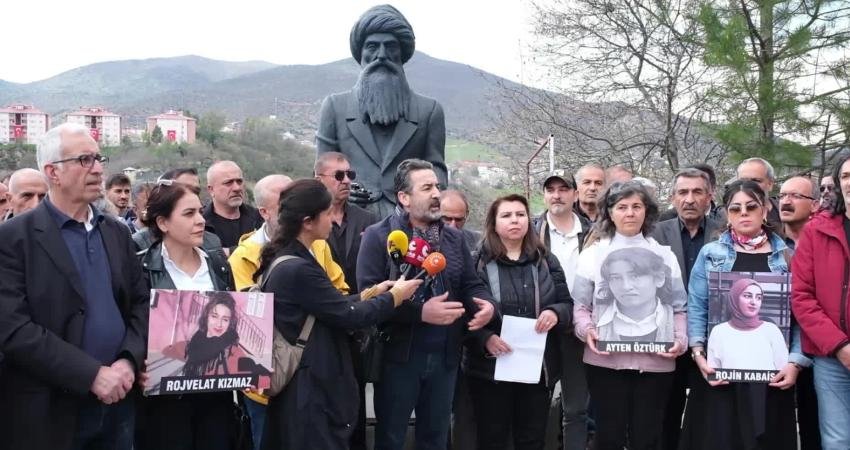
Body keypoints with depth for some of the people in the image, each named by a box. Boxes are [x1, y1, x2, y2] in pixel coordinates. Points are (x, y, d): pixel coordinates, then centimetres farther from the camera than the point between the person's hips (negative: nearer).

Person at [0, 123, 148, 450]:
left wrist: (129, 361, -8)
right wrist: (92, 374, -19)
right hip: (49, 411, -5)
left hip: (117, 402, 5)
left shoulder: (116, 232, 10)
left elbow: (141, 303, 10)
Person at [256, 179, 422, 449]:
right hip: (312, 390, -10)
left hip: (301, 384, 10)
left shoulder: (285, 260, 7)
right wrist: (395, 296, -4)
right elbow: (348, 316, -17)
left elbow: (332, 306, 10)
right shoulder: (297, 269, -24)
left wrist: (371, 293, 8)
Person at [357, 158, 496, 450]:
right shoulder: (378, 236, -8)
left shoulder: (454, 238, 11)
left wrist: (486, 304, -11)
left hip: (445, 355, 5)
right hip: (398, 355, -5)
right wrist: (421, 312, -23)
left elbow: (471, 284, 12)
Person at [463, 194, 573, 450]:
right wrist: (484, 339, -23)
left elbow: (568, 305, 9)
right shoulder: (479, 262, -2)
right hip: (491, 369, -3)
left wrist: (556, 313, -14)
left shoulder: (546, 261, 9)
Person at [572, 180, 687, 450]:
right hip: (606, 360, -1)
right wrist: (587, 329, -14)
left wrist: (680, 339, -6)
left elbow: (678, 307, 11)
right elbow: (580, 305, 5)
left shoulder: (663, 255, 12)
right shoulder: (594, 253, 6)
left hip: (655, 361, 1)